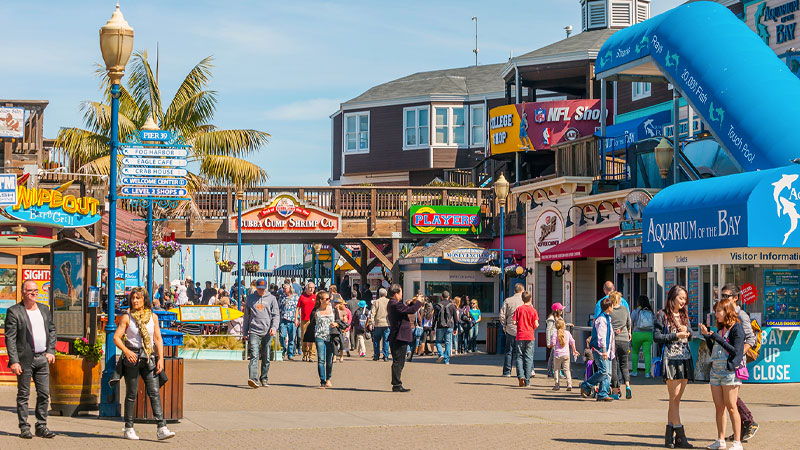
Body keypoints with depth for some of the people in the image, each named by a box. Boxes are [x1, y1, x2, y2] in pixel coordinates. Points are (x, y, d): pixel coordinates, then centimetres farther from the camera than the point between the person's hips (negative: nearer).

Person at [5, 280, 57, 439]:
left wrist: (51, 351, 5)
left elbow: (52, 330, 18)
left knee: (44, 394, 5)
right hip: (25, 359, -5)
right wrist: (14, 361, -16)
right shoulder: (14, 311, -5)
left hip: (42, 358, 5)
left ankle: (41, 426, 14)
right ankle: (24, 428, 8)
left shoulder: (44, 309, 12)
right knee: (23, 395, 2)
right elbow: (10, 338, -9)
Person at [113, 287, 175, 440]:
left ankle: (162, 428, -13)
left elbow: (158, 339, 8)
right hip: (132, 357, -2)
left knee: (154, 392, -7)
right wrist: (126, 351, -19)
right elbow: (116, 337, -2)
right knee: (131, 394, 2)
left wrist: (160, 359, -1)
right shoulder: (127, 317, 1)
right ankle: (128, 429, 12)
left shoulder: (153, 317, 9)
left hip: (149, 358, 2)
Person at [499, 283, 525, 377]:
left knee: (509, 351, 9)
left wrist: (504, 326, 11)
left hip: (510, 329, 1)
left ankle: (507, 372, 9)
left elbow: (502, 316, -2)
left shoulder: (507, 301, -1)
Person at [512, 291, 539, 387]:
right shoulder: (533, 310, -1)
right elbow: (536, 324, -7)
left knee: (519, 357, 7)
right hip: (530, 336, 0)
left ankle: (521, 376, -12)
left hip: (520, 336, 0)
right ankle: (527, 381, 4)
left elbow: (514, 322, -5)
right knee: (528, 358, 4)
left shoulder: (518, 309, -1)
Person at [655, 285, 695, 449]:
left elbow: (690, 334, 19)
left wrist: (687, 331, -3)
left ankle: (669, 436, 9)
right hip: (671, 358, -6)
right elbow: (656, 336, -7)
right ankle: (680, 436, -8)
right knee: (674, 398, -7)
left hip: (685, 358, 6)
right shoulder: (663, 315, -1)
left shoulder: (684, 315, 18)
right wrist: (676, 336, -14)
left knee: (676, 399, 6)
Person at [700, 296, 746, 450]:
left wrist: (716, 338, -16)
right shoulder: (720, 328, 16)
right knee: (719, 407, 8)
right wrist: (706, 336, 8)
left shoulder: (737, 328, -7)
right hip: (716, 370, 7)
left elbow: (735, 351, -15)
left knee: (731, 407, -7)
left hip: (730, 371, -7)